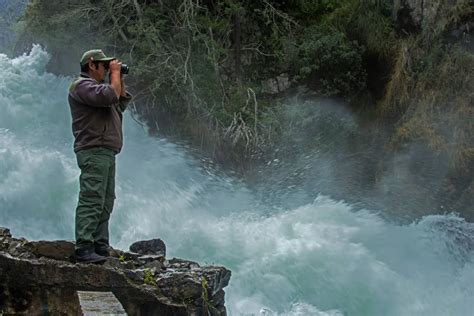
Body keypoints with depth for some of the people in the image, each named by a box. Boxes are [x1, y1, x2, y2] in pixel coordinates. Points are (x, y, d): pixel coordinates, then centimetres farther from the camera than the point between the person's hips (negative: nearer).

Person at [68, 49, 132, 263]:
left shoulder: (96, 85, 25)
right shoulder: (82, 85, -7)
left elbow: (122, 103, 28)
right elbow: (109, 96, -23)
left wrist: (120, 81, 18)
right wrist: (115, 73, -8)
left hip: (106, 153, 11)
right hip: (94, 151, -11)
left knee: (105, 203, 11)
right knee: (91, 201, -16)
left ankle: (100, 246, 15)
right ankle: (84, 248, -18)